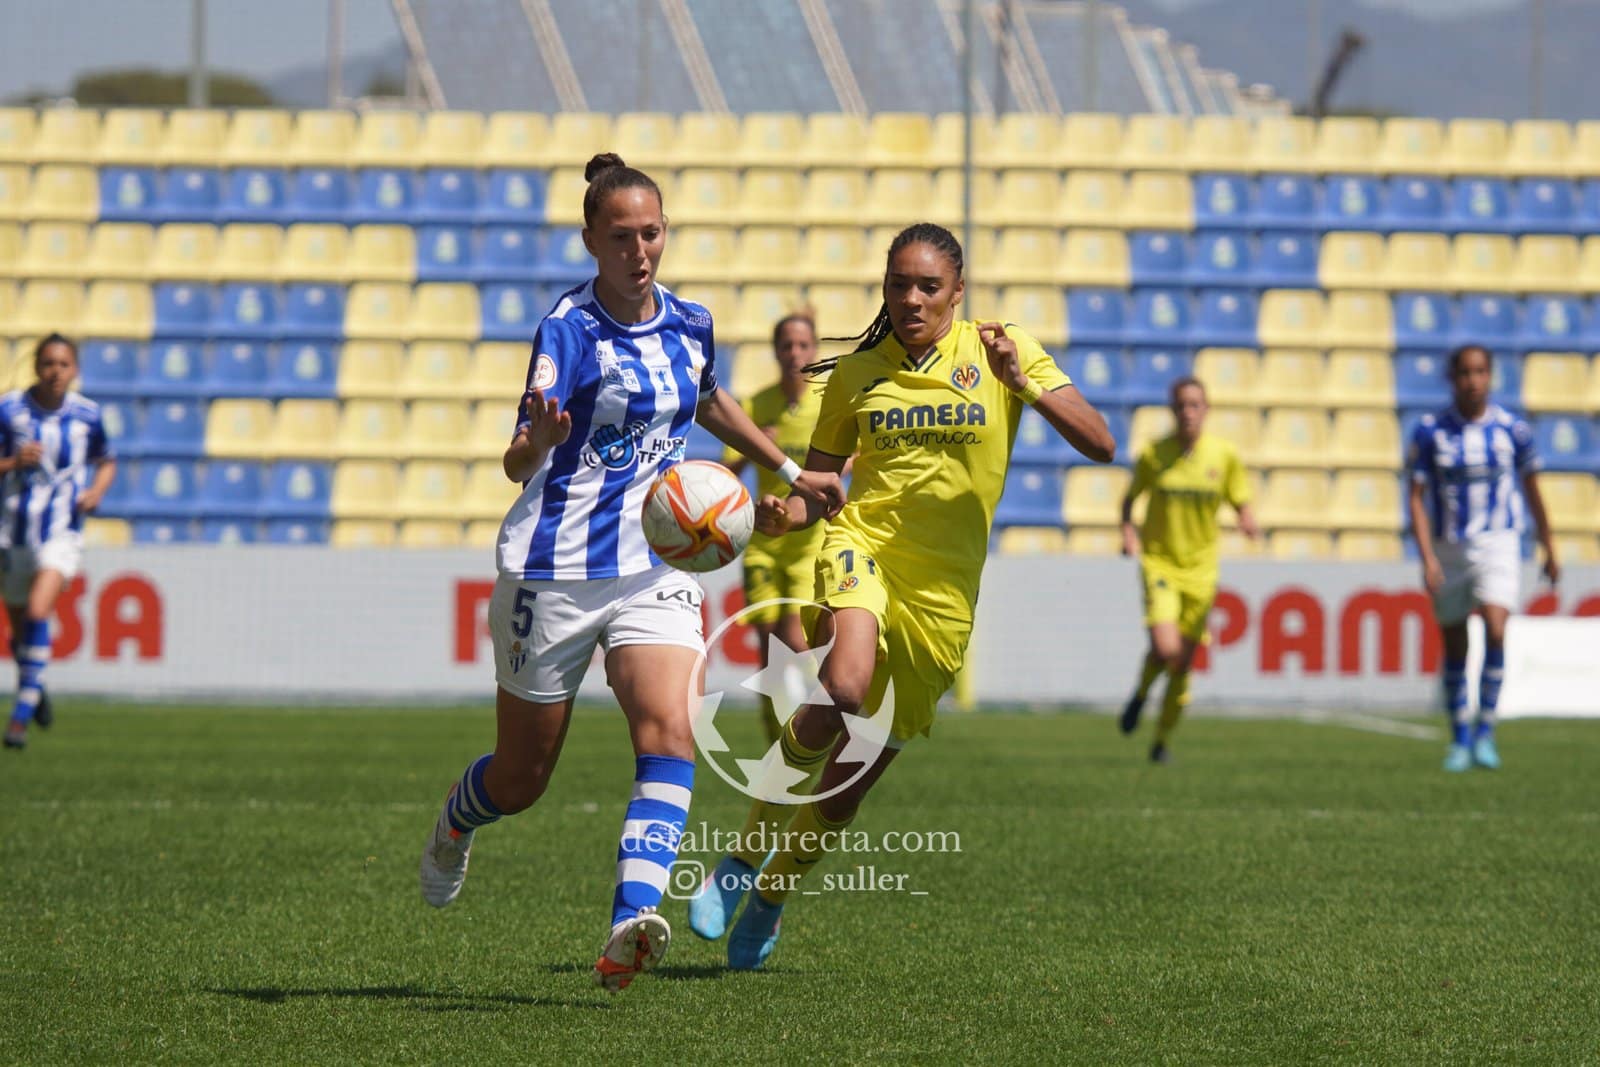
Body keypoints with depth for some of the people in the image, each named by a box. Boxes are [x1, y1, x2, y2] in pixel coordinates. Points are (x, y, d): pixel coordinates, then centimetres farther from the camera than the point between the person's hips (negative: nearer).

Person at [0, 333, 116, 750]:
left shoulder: (87, 413, -1)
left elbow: (107, 462, 15)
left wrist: (97, 490, -4)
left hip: (63, 532, -2)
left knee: (37, 612, -23)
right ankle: (34, 687, 45)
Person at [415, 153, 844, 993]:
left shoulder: (689, 325, 5)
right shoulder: (568, 327, -13)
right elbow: (518, 464, -19)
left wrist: (789, 471, 33)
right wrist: (538, 440, -42)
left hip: (656, 569, 4)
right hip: (556, 570, -4)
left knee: (668, 736, -22)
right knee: (522, 778, 8)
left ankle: (630, 925, -35)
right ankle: (453, 828, 44)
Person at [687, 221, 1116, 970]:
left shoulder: (1000, 351, 1)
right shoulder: (856, 374, 5)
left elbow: (1100, 444, -6)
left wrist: (1022, 382, -21)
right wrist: (785, 512, -13)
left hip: (945, 588, 1)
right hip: (862, 547, -1)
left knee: (851, 781, 6)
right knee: (842, 690, -34)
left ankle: (771, 893, 33)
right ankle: (746, 852, -14)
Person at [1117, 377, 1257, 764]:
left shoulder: (1224, 455, -1)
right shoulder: (1153, 454, -4)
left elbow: (1242, 503, 8)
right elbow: (1130, 498, 10)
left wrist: (1247, 521, -15)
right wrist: (1128, 532, -9)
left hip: (1200, 569, 2)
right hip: (1159, 562, -2)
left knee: (1183, 665, 5)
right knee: (1165, 648, -22)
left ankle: (1162, 741, 24)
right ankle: (1141, 693, 12)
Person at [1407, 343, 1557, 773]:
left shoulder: (1512, 429, -2)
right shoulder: (1430, 432, -5)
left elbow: (1532, 490, 10)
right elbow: (1417, 498, -5)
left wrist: (1549, 550, 16)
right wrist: (1427, 557, -15)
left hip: (1498, 544, -1)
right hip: (1447, 548, 1)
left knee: (1496, 632, -20)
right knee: (1454, 647, 7)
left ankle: (1485, 731, -9)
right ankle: (1460, 740, 20)